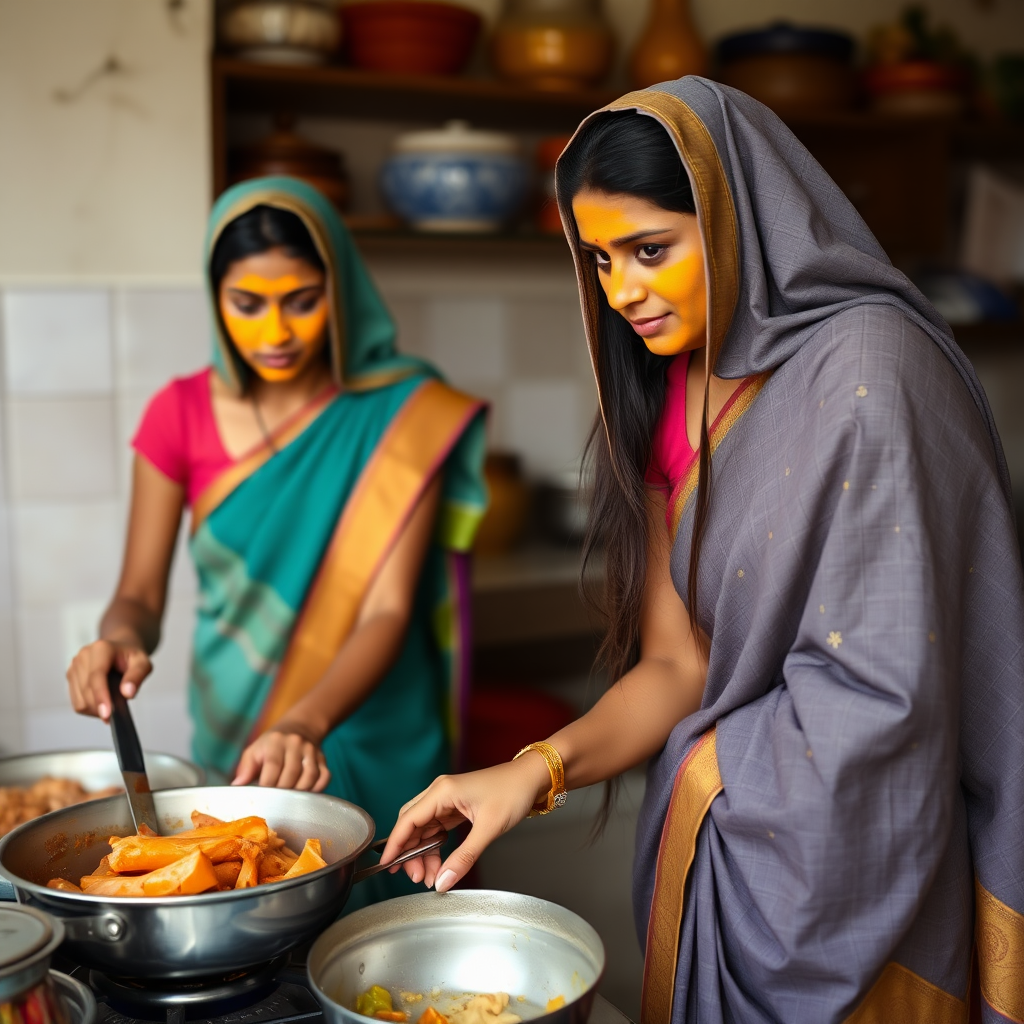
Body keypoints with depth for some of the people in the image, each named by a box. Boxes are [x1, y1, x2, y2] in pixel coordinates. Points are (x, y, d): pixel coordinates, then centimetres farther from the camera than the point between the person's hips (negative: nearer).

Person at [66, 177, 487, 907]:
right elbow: (140, 595, -2)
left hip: (373, 744, -2)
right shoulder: (182, 414, -2)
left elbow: (390, 612, -18)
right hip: (232, 742, 2)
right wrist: (121, 641, -25)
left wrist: (307, 722, -34)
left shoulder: (402, 415, -11)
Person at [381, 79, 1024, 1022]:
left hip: (843, 869, -6)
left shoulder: (866, 368, -20)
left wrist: (703, 768, -8)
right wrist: (541, 767, -15)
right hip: (710, 835, 6)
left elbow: (876, 694, -23)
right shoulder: (670, 392, 3)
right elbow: (675, 663, 0)